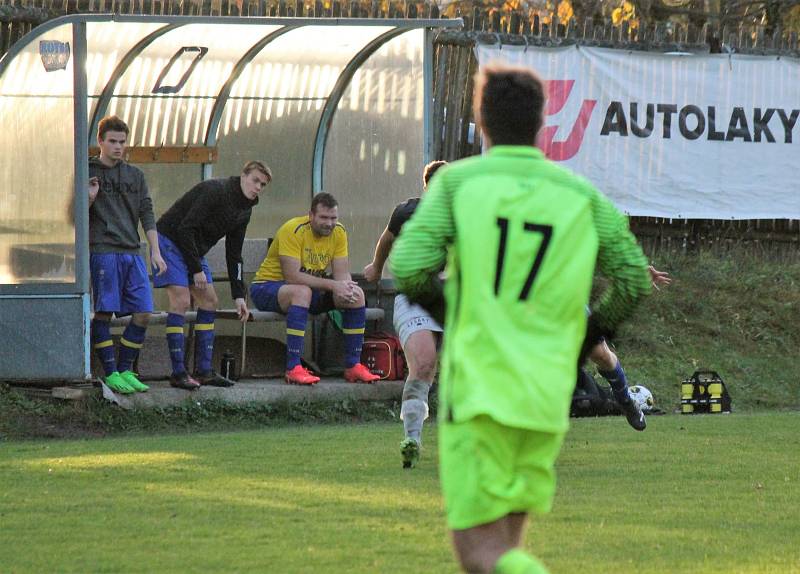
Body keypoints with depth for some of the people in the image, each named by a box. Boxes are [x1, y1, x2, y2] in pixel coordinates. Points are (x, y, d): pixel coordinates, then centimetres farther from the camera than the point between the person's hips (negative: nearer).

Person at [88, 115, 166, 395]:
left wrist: (156, 251, 8)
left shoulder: (135, 175, 17)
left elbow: (147, 214, 15)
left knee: (143, 313, -3)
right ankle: (110, 374, -2)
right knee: (103, 313, -8)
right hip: (102, 252, -5)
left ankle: (125, 370, 7)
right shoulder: (88, 173, 5)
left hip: (132, 253, 5)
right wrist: (89, 200, -16)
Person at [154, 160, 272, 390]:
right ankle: (178, 373, -17)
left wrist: (239, 295, 5)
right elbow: (185, 229, -26)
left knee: (209, 301, 4)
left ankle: (204, 370, 8)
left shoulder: (244, 211, 6)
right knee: (181, 301, -17)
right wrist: (197, 270, -22)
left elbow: (234, 255, 11)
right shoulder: (216, 191, -22)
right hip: (171, 240, -9)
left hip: (194, 249, 9)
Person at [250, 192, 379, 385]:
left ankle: (353, 366, -5)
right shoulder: (293, 231, -25)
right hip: (267, 286, -7)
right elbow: (292, 276, -32)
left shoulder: (338, 232, -4)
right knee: (302, 292, -40)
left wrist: (347, 288, -30)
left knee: (356, 295, -11)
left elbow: (342, 274, -5)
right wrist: (332, 285, -36)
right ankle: (293, 369, -41)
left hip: (311, 287, 7)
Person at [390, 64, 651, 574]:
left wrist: (437, 300, 11)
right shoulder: (581, 196, 6)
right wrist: (587, 338, 21)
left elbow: (408, 267, -12)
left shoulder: (458, 181, -2)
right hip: (548, 397, 4)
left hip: (478, 386, -4)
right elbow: (635, 277, 4)